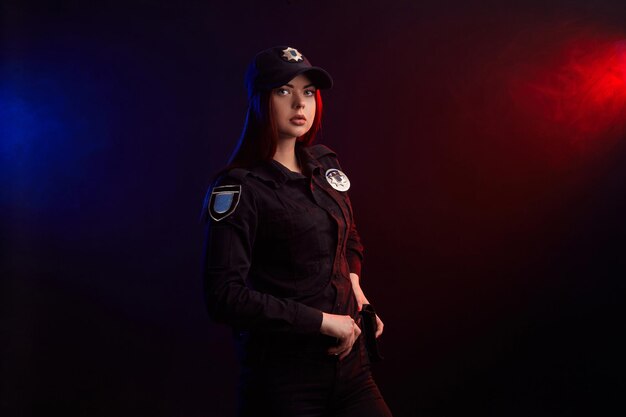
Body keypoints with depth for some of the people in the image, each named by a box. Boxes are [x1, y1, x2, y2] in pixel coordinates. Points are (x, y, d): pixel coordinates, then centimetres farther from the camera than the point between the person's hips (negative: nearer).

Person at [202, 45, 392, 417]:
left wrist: (353, 281, 4)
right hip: (284, 378, -6)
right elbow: (225, 297, -21)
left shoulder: (325, 163, 7)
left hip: (351, 361, 6)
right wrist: (320, 320, -18)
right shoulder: (240, 188, -14)